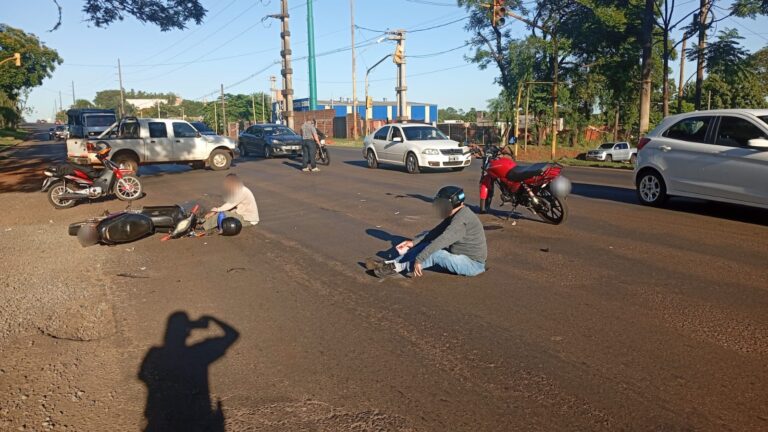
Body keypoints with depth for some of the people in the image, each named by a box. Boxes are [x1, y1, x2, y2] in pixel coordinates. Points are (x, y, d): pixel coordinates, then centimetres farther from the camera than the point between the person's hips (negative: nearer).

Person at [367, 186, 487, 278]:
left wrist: (419, 260, -33)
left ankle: (396, 268, -13)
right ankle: (390, 263, -2)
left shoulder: (461, 220, -25)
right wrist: (413, 242, 3)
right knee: (427, 245, 2)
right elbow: (435, 233, 10)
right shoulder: (456, 214, 6)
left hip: (472, 264, -9)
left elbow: (440, 241, -33)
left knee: (434, 253, -24)